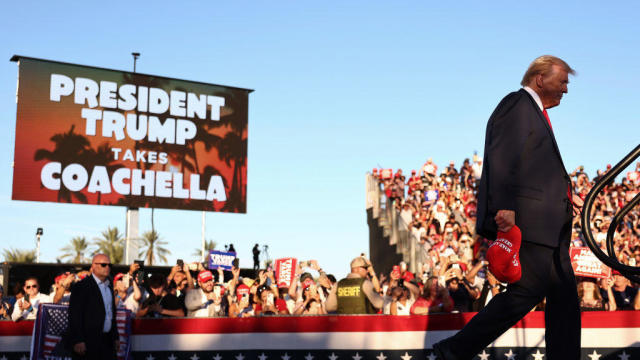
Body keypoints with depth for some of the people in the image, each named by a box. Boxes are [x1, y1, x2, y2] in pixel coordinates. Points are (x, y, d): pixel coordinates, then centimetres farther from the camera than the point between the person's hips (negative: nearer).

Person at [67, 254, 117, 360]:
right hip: (89, 343, -7)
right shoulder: (81, 286, -7)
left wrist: (115, 337, 18)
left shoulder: (109, 287, 17)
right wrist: (78, 341, -19)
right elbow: (75, 315, -13)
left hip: (108, 342, 7)